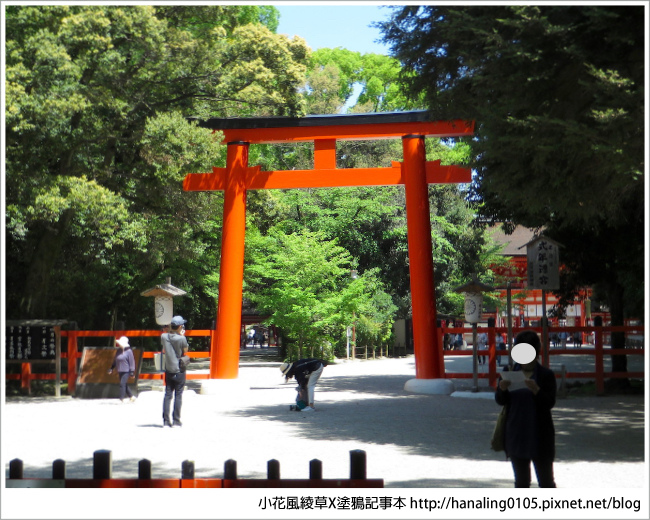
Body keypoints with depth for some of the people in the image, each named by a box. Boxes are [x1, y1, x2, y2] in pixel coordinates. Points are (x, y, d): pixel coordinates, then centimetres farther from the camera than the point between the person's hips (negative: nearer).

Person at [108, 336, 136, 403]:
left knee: (122, 384, -12)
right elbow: (115, 360, 19)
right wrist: (111, 368, 13)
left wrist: (132, 372, -13)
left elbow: (132, 362, -11)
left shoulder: (128, 351, -10)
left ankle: (121, 399, -8)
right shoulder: (118, 351, 9)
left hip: (126, 371, -7)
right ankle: (132, 397, 26)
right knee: (125, 385, 12)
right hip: (120, 371, 7)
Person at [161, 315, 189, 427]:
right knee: (178, 395, 2)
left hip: (168, 370, 4)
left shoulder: (164, 337, -3)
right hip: (179, 371, -4)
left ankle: (166, 420, 5)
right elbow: (186, 350, -1)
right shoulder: (181, 339, -17)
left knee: (167, 395, 7)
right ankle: (176, 420, 3)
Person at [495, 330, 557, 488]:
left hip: (539, 436, -3)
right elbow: (500, 401, 3)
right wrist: (502, 389, -18)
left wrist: (536, 390, -29)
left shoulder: (546, 375, -4)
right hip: (516, 435, 3)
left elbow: (550, 402, -11)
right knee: (521, 480, 12)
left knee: (545, 480, 2)